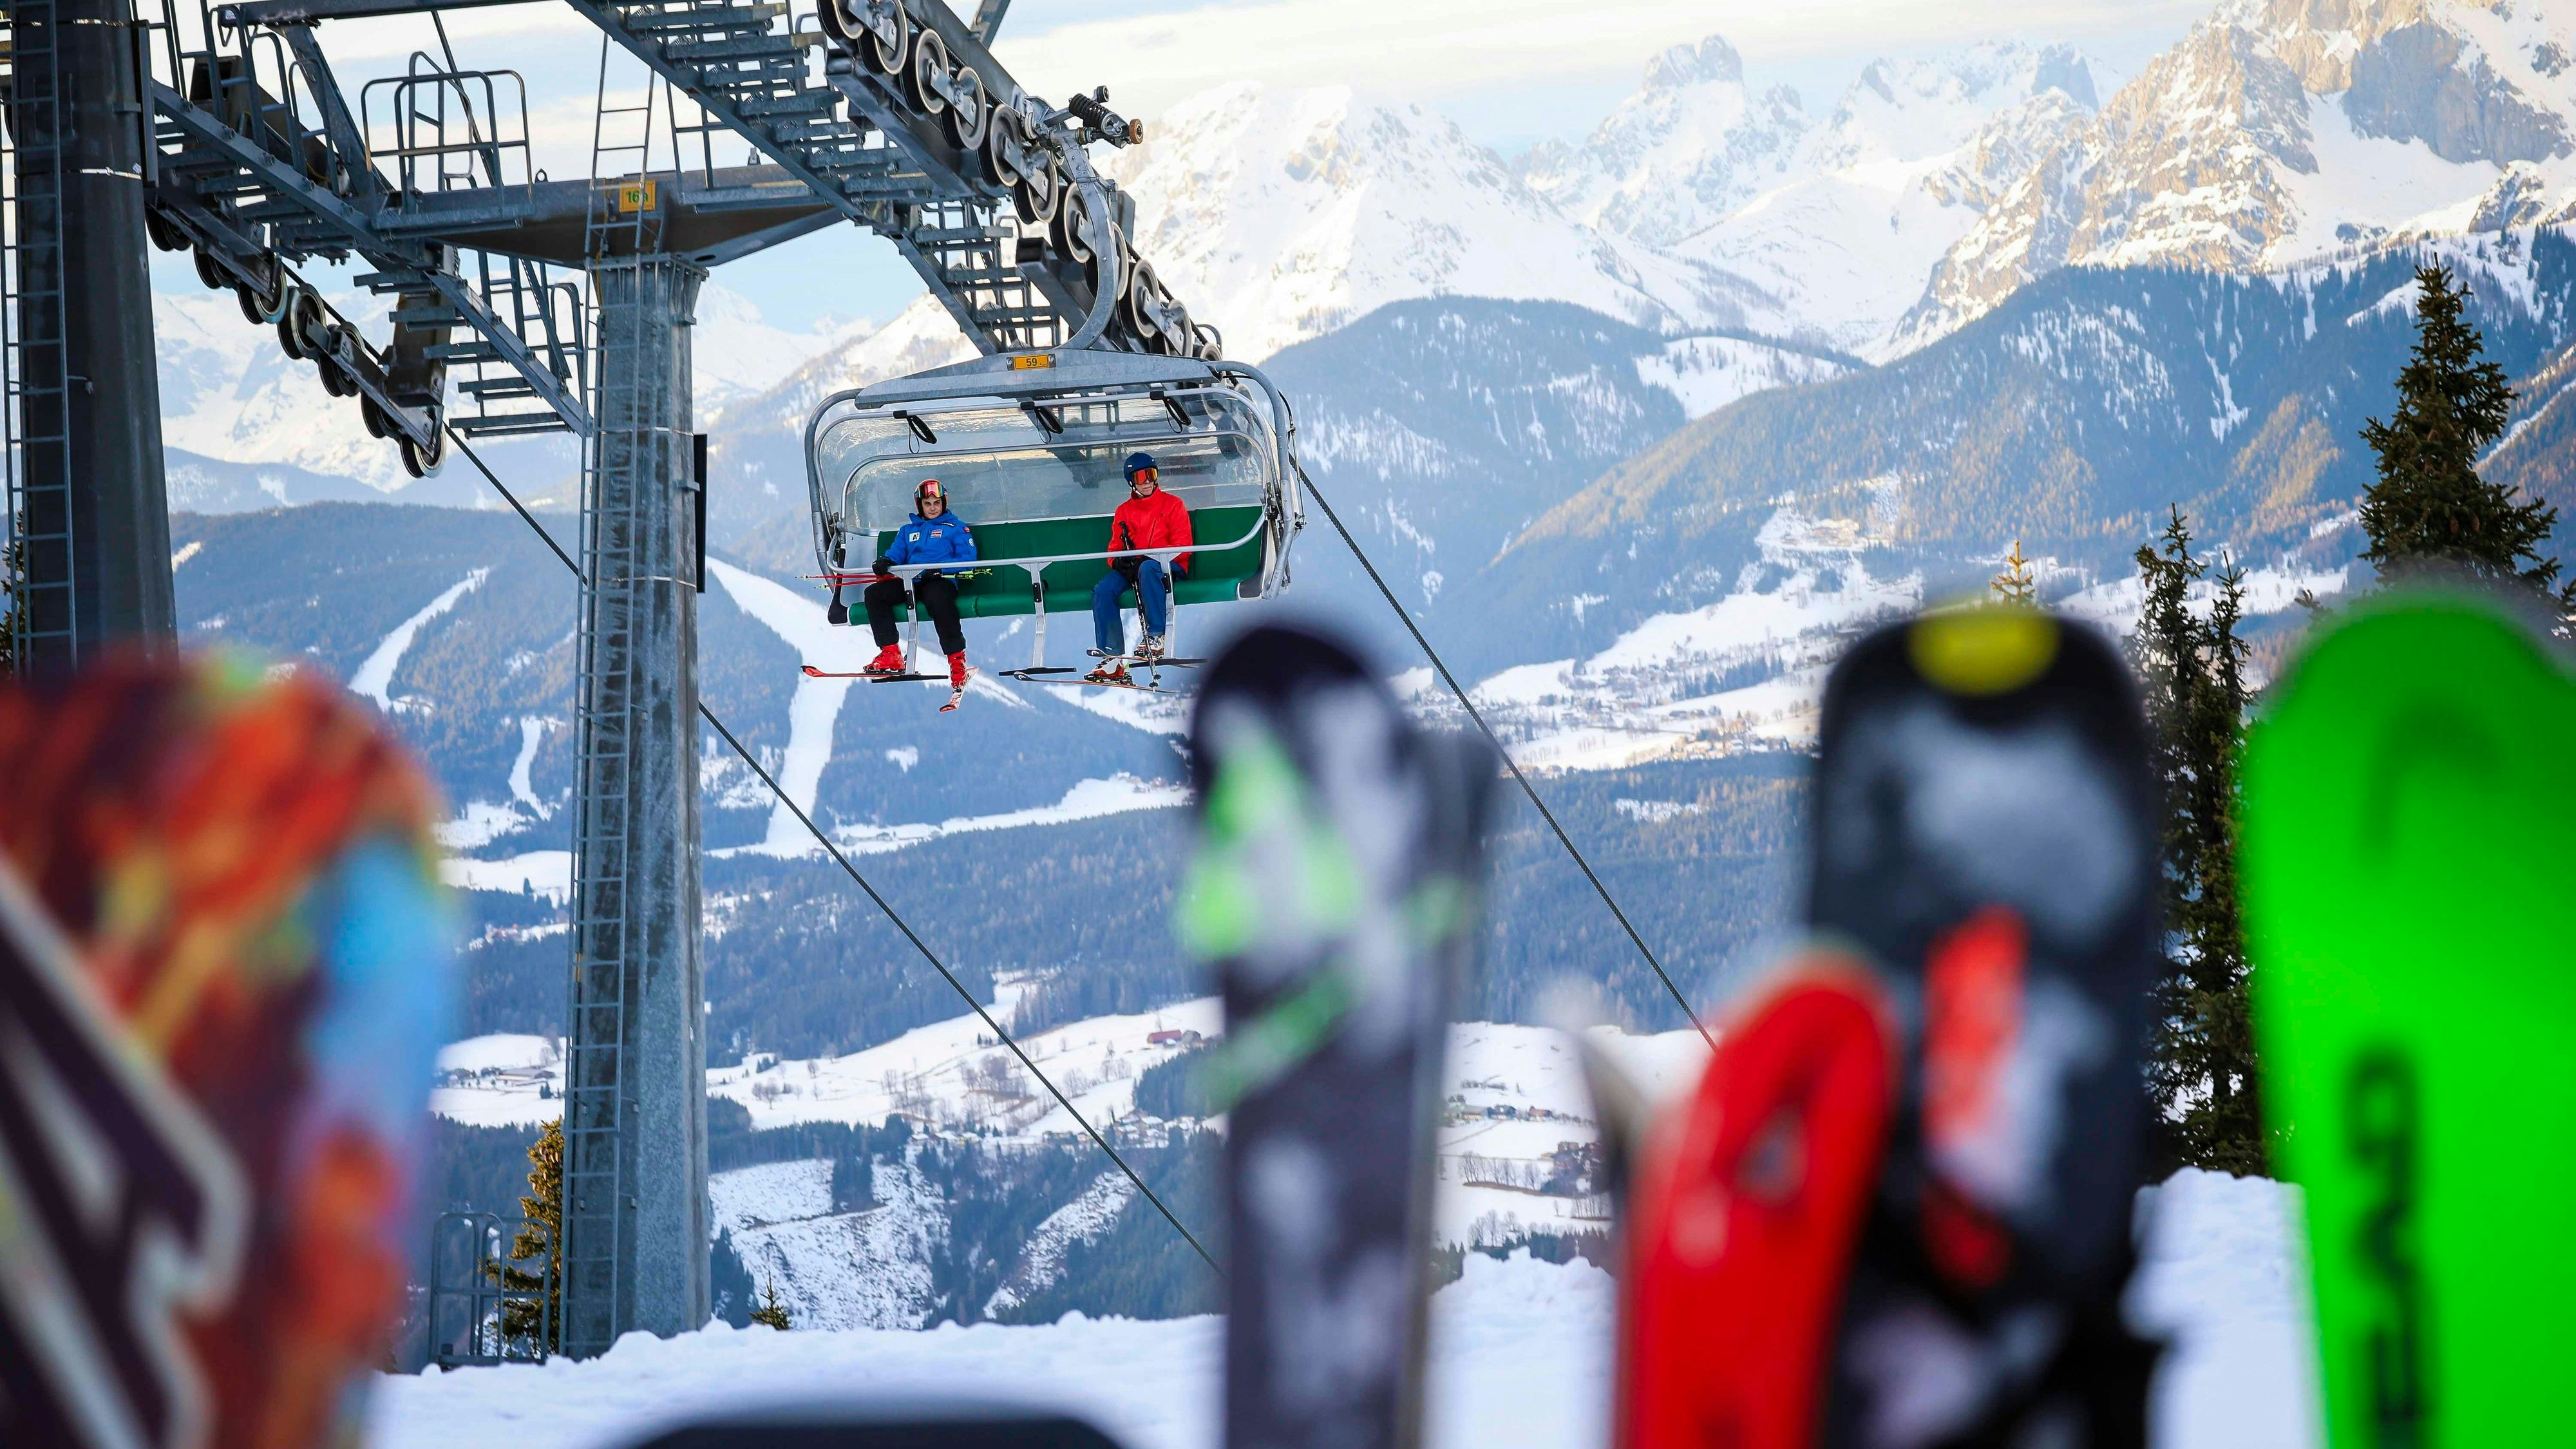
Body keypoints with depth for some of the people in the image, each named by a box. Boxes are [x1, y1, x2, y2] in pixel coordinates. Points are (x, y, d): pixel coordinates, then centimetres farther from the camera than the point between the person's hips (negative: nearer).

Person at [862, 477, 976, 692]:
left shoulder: (956, 527, 13)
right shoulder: (908, 530, 29)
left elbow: (968, 559, 0)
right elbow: (896, 552, 17)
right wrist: (886, 561, -9)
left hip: (941, 582, -5)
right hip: (911, 582, 6)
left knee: (937, 600, -41)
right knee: (874, 593, -17)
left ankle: (957, 659, -33)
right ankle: (891, 655, -21)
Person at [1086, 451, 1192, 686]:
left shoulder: (1173, 504, 6)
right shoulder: (1123, 512, 19)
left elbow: (1182, 546, -4)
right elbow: (1115, 549, 16)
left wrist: (1149, 558, -19)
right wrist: (1118, 561, -11)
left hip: (1169, 566, -4)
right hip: (1131, 569, 4)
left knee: (1147, 568, -40)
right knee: (1103, 590, -24)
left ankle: (1156, 638, -40)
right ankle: (1113, 658, -29)